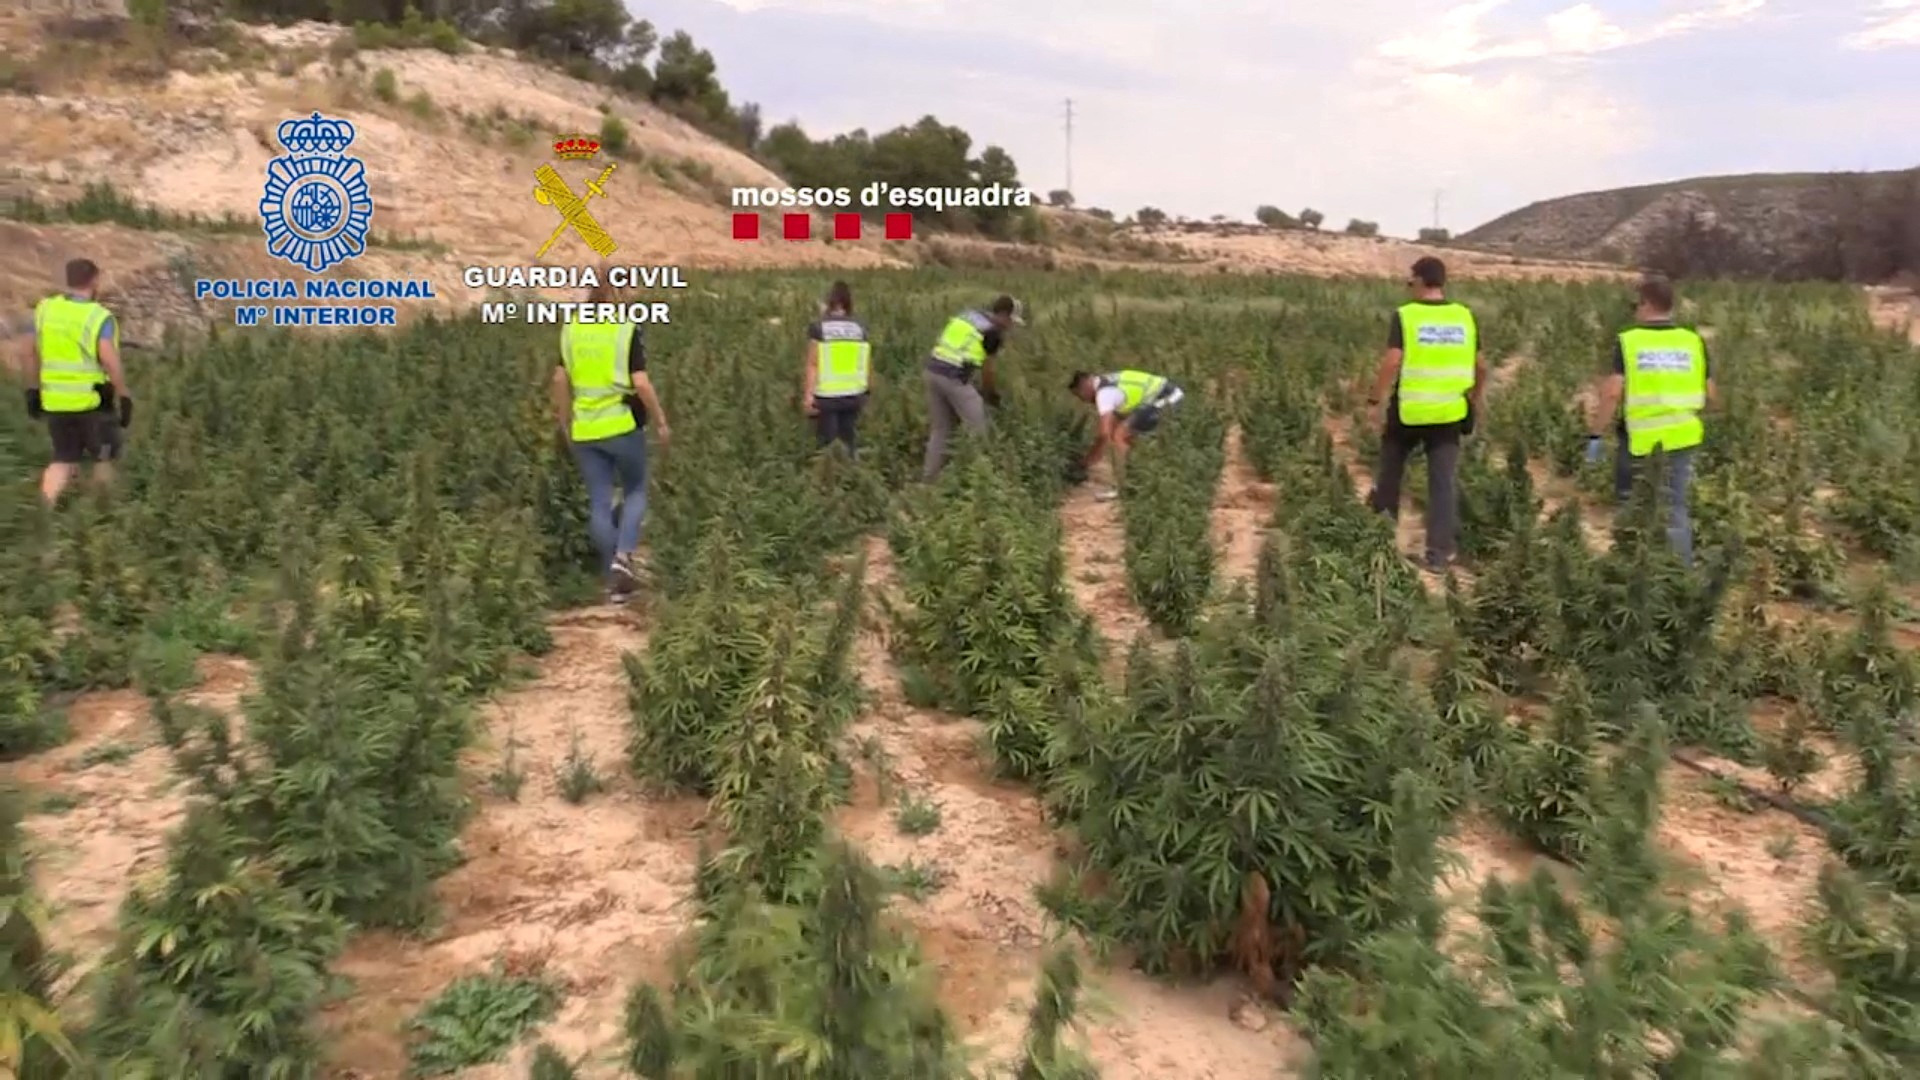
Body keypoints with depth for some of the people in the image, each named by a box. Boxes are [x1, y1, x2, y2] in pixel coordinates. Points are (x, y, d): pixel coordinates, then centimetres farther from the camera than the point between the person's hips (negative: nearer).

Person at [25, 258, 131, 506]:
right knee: (102, 458, 15)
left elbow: (34, 355, 9)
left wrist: (33, 390, 17)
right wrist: (125, 399, -13)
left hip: (55, 400, 5)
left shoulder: (45, 310, 3)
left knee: (64, 461, 14)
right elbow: (111, 363, -20)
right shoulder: (99, 318, -14)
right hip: (92, 401, -5)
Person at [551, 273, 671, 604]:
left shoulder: (572, 329, 5)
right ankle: (623, 556, -4)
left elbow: (560, 380, 5)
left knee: (599, 505, 8)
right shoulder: (627, 330, -8)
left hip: (585, 430, 4)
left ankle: (615, 582, 12)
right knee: (635, 491, 17)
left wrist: (565, 422, 16)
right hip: (622, 425, -3)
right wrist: (661, 422, -3)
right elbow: (641, 384, -13)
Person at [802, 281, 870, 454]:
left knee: (828, 443, 3)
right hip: (853, 394, 3)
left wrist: (808, 394, -10)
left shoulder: (819, 328, -8)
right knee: (847, 441, 14)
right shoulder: (860, 328, 2)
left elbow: (813, 364, -11)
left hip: (826, 396, -3)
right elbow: (867, 364, 7)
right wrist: (864, 390, 18)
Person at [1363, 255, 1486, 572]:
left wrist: (1375, 401, -11)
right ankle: (1439, 552, 1)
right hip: (1449, 412, 3)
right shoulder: (1465, 317, 4)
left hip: (1409, 411, -3)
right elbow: (1481, 367, 9)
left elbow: (1392, 362, -18)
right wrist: (1475, 399, 24)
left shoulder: (1404, 316, -8)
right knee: (1443, 481, 3)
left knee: (1391, 466, 21)